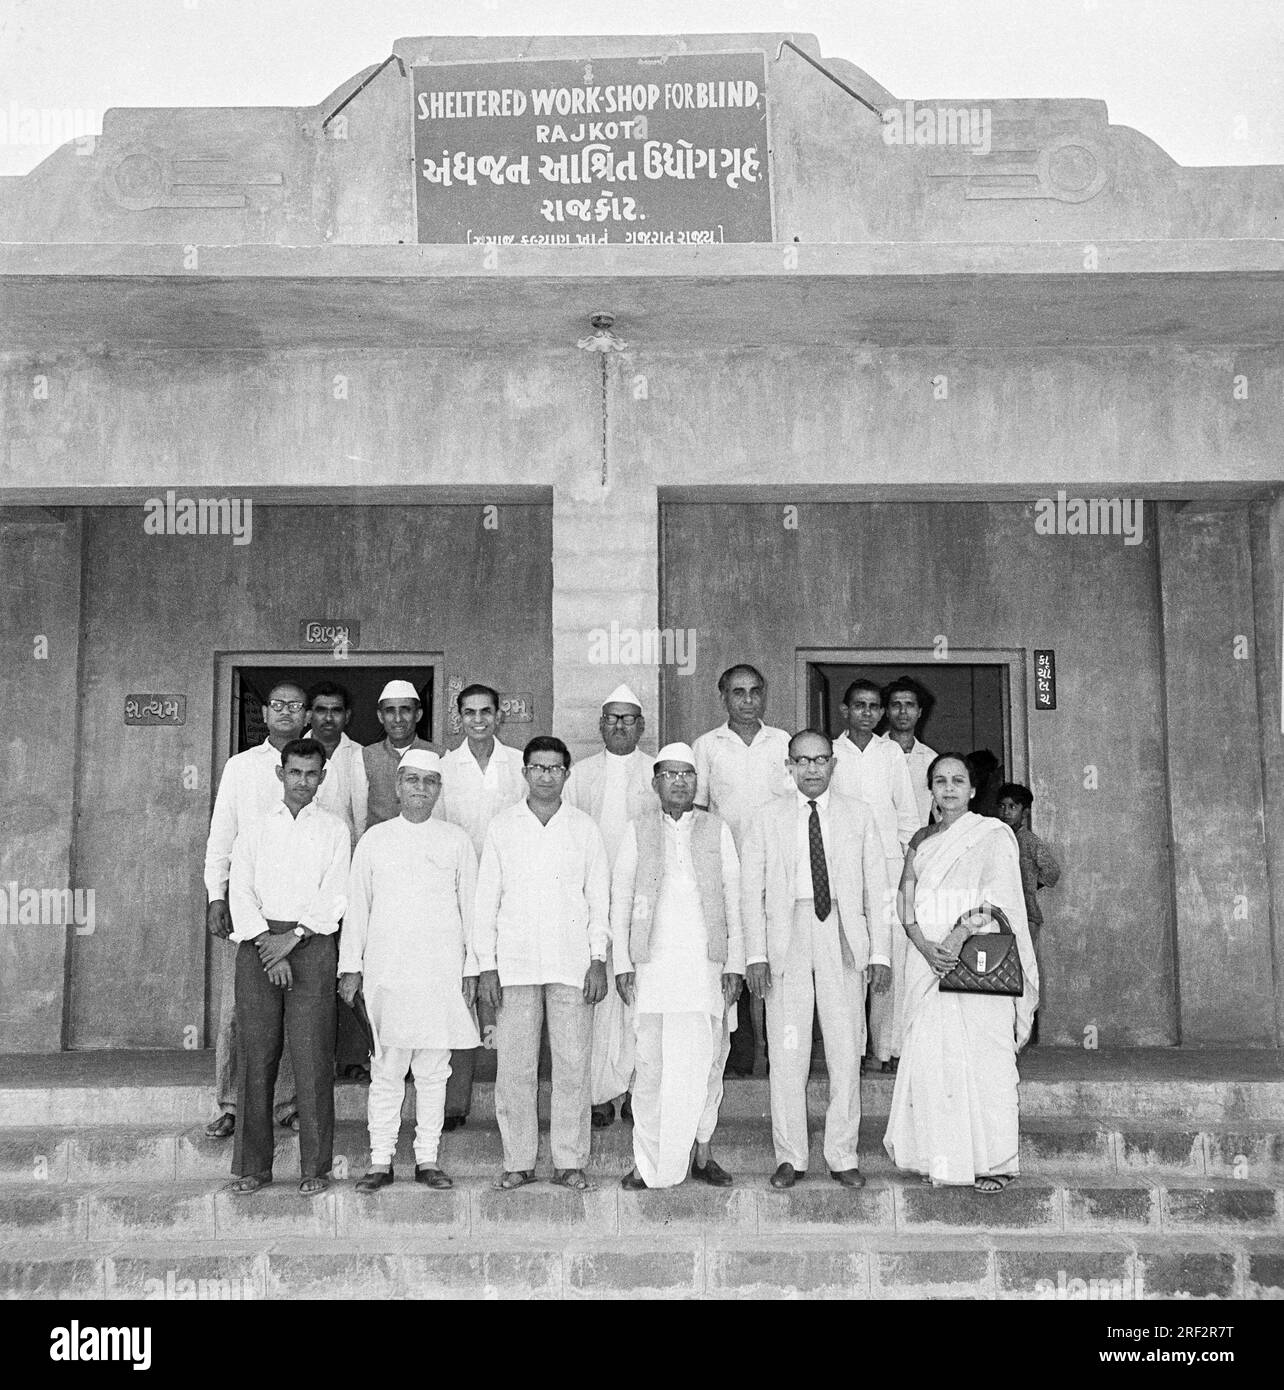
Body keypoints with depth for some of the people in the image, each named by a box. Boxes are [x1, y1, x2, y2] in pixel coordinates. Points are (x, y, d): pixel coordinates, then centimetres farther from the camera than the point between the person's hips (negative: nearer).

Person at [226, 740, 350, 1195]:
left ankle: (314, 1167, 4)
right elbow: (241, 893, 3)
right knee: (256, 1058, 2)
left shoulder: (334, 830, 10)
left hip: (311, 945, -1)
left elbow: (334, 897, 1)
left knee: (313, 1059, -4)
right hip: (258, 944, 1)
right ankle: (253, 1166, 11)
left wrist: (293, 937, -11)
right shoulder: (254, 831, 14)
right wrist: (269, 947, -9)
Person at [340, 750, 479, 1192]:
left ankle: (427, 1159, 15)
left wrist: (472, 968, 5)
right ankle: (381, 1160, 12)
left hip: (441, 970, 0)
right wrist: (350, 965, 6)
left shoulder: (456, 841, 7)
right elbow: (357, 905, 9)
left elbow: (471, 906, 8)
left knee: (433, 1071, 5)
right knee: (386, 1069, 3)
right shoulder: (374, 839, 7)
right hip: (386, 969, 0)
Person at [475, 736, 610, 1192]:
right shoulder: (502, 826, 7)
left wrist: (598, 960, 0)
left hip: (572, 964, 0)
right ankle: (518, 1161, 12)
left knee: (572, 1064, 1)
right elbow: (486, 898, 7)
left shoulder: (584, 828, 7)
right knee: (514, 1067, 1)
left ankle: (569, 1162, 11)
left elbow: (599, 897, 8)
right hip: (515, 963, 0)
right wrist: (486, 966, 0)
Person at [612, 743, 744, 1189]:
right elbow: (620, 900, 7)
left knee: (706, 1062, 4)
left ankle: (701, 1156, 16)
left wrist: (734, 964, 1)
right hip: (653, 964, -1)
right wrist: (622, 964, 0)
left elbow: (733, 901, 8)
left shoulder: (716, 830, 10)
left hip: (706, 963, 1)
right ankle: (647, 1163, 7)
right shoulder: (638, 831, 8)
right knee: (651, 1065, -2)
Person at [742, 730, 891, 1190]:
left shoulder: (858, 816, 9)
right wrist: (755, 954, -4)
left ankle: (842, 1156, 14)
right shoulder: (768, 819, 7)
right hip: (786, 939, 0)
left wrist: (880, 953, 1)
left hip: (843, 938, 1)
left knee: (846, 1052, 2)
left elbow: (877, 888, 8)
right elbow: (750, 890, 4)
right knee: (787, 1054, 1)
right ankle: (790, 1156, 12)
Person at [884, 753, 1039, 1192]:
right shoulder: (922, 840, 16)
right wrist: (925, 946, -11)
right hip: (928, 960, 4)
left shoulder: (993, 835, 3)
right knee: (930, 1058, 0)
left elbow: (1000, 903, -5)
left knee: (984, 1060, -5)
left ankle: (993, 1162, 2)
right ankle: (940, 1159, 8)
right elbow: (906, 900, 7)